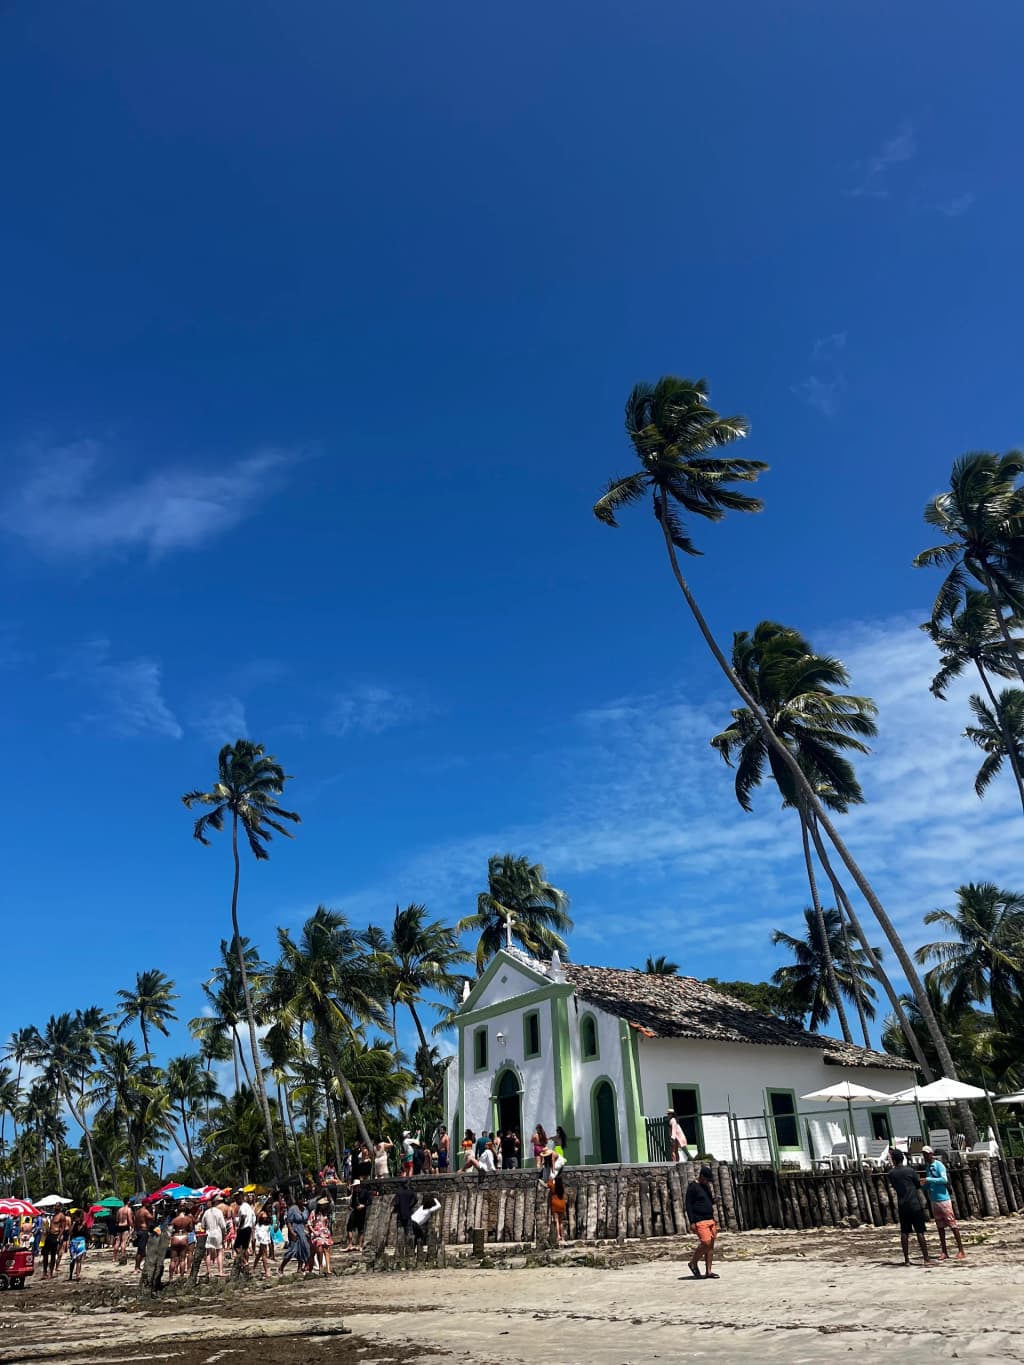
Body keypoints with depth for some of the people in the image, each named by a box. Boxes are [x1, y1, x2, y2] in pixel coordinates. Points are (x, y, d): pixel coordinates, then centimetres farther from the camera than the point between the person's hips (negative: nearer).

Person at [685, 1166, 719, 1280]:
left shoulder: (707, 1186, 15)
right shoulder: (692, 1187, -8)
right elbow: (688, 1205, -11)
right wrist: (692, 1222, -16)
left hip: (710, 1219, 8)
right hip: (699, 1221, -7)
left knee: (711, 1245, 3)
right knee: (706, 1243, -15)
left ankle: (708, 1271, 9)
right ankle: (693, 1263, 5)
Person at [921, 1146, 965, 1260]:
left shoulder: (939, 1165, -10)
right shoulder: (927, 1167, 12)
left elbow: (944, 1179, -23)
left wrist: (928, 1179, -21)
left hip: (943, 1199, -7)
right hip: (934, 1201, 7)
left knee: (953, 1225, -3)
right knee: (940, 1226, 10)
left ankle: (961, 1250, 3)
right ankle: (944, 1252, 15)